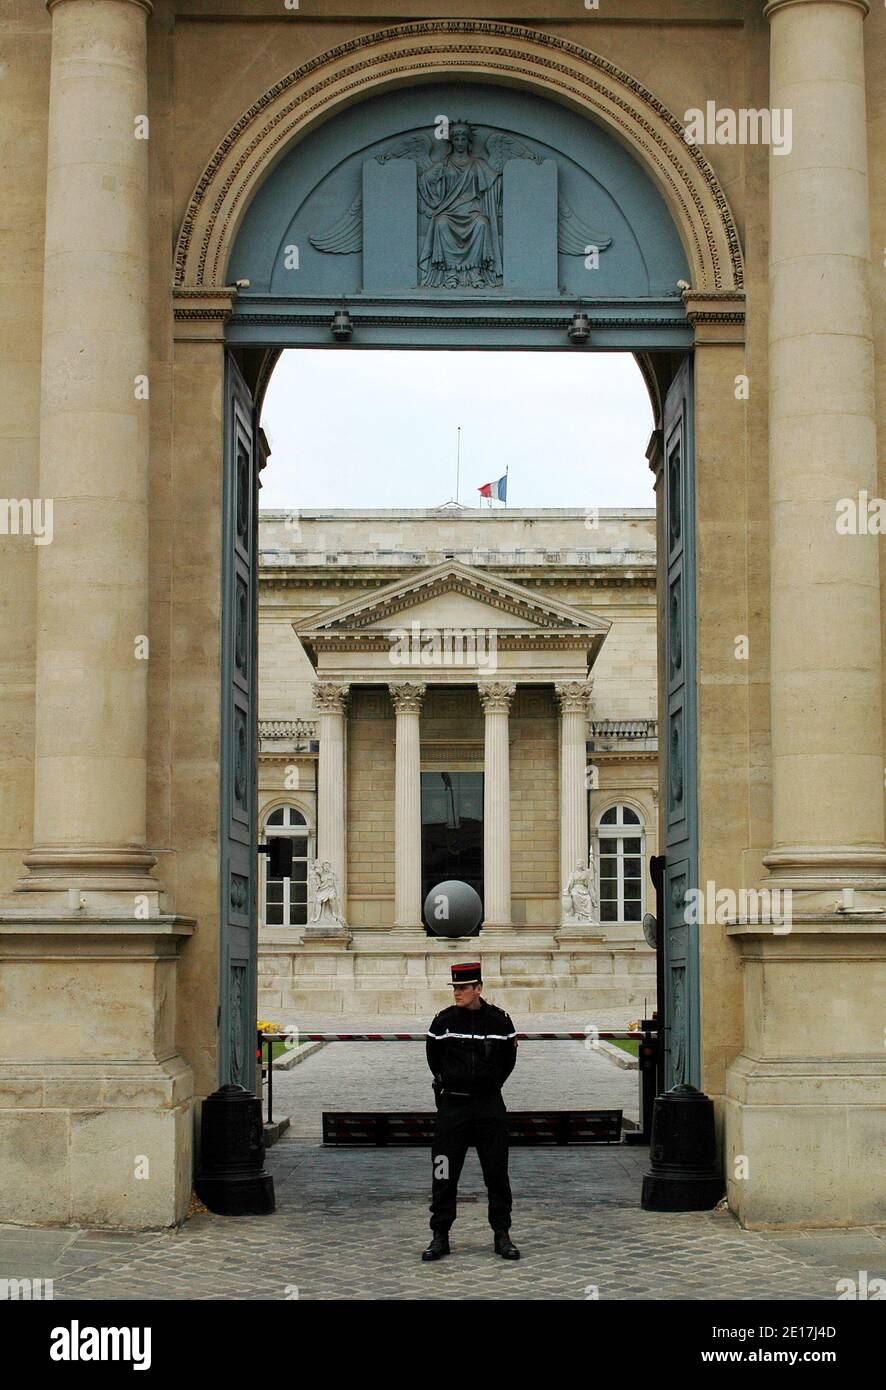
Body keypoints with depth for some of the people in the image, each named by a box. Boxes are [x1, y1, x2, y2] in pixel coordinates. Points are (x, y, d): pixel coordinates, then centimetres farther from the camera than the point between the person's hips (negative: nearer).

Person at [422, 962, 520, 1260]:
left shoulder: (499, 1020, -2)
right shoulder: (444, 1021, -3)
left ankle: (502, 1235, 14)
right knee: (444, 1173, 1)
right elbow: (434, 1057, 13)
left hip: (490, 1105, 0)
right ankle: (440, 1236, 9)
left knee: (497, 1173, 5)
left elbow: (508, 1058, 12)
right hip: (452, 1105, 0)